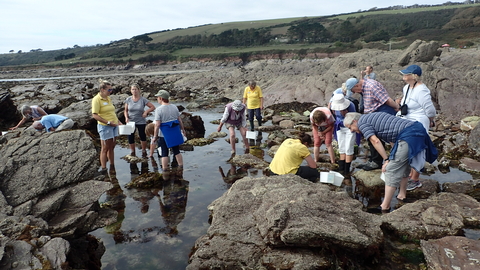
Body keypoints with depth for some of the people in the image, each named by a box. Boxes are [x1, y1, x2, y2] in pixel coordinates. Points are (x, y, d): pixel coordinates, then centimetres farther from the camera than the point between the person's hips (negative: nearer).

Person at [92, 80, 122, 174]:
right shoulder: (96, 99, -13)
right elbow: (95, 115, -19)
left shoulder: (108, 98, 11)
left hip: (114, 126, 7)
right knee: (105, 148, 0)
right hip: (105, 127, -7)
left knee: (112, 147, 14)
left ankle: (112, 166, 24)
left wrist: (118, 121, 12)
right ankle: (103, 168, 10)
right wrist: (108, 122, -21)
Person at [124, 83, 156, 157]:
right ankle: (132, 152, 23)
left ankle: (144, 151, 31)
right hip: (131, 122, 1)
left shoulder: (143, 99, -7)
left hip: (141, 122, -1)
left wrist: (146, 112, -16)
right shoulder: (128, 99, -2)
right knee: (130, 138, 4)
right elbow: (126, 110, 5)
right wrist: (126, 117, -12)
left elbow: (152, 107, -3)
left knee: (143, 137, 11)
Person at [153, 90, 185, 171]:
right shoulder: (174, 107, 0)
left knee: (164, 153, 7)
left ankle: (165, 169, 13)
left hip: (164, 135, -5)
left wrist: (155, 136, -9)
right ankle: (181, 167, 24)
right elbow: (179, 120, 6)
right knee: (177, 151, 17)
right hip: (175, 133, 5)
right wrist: (182, 129, 19)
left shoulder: (159, 109, -16)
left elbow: (157, 125, -17)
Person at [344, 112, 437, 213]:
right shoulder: (372, 117, 27)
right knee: (404, 166, 25)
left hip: (408, 135, -10)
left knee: (391, 171, -6)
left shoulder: (362, 122, 1)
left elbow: (375, 141, -11)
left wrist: (386, 160, -6)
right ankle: (402, 195, 39)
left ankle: (385, 207, -1)